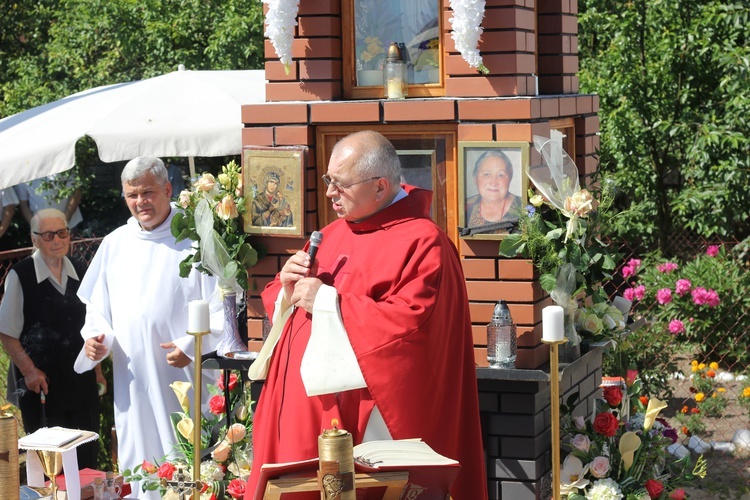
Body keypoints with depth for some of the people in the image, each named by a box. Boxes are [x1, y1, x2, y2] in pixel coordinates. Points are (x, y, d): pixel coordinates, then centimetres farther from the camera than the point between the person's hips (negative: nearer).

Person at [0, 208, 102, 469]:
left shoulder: (79, 273, 8)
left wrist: (96, 367, 12)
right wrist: (29, 370, -12)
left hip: (81, 379, 5)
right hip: (41, 383, -4)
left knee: (86, 457, 7)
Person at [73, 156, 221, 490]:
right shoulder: (114, 243, 11)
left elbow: (222, 306, -5)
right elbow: (97, 304, 19)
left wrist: (192, 345, -17)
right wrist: (94, 336, 0)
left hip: (183, 376, -4)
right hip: (131, 378, 4)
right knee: (137, 469, 8)